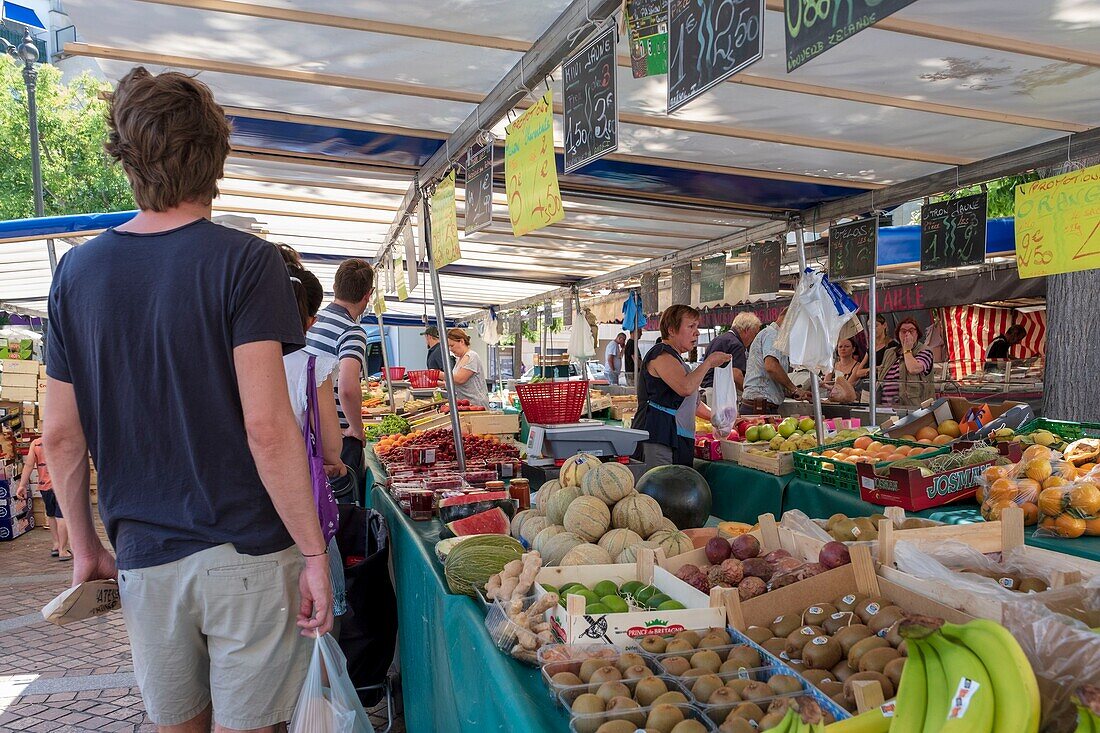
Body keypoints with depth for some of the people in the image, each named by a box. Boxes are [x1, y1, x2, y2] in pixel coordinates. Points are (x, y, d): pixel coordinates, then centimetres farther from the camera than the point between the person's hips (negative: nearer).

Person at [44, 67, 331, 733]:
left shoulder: (77, 271, 3)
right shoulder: (244, 261, -12)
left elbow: (61, 435, 6)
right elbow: (267, 426, -19)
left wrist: (86, 546, 18)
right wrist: (314, 552, -11)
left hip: (144, 557, 5)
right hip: (248, 553, -4)